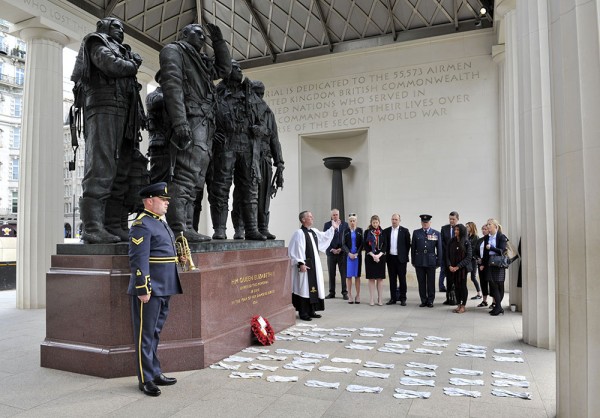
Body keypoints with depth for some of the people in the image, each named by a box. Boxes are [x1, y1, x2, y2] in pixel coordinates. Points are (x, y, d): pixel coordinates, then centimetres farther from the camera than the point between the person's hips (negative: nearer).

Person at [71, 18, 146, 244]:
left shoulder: (120, 50, 34)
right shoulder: (97, 42, 12)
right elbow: (112, 66, -9)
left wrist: (138, 116, 10)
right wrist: (132, 66, 9)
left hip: (123, 111, 8)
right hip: (105, 106, -8)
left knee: (120, 172, 0)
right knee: (101, 168, -17)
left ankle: (113, 226, -2)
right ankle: (93, 228, -22)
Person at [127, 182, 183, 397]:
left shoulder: (161, 223, 16)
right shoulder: (141, 224, -13)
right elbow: (138, 260, -19)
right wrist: (143, 289, -21)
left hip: (164, 289, 9)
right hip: (150, 290, -9)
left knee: (155, 333, 17)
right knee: (145, 335, 2)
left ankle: (155, 373, 28)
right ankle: (145, 380, 13)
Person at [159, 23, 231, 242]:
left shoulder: (201, 61, 31)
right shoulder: (173, 50, 7)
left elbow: (224, 69, 41)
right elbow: (172, 85, -9)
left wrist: (218, 41, 30)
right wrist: (179, 122, -22)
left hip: (206, 124, 9)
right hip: (191, 120, -9)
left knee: (195, 180, 4)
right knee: (185, 175, -18)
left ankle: (187, 227, 6)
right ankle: (179, 229, -22)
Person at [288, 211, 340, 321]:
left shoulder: (314, 231, 10)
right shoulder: (299, 233, -15)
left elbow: (325, 237, 28)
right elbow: (296, 250, -19)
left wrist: (333, 228, 24)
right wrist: (301, 263, -23)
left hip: (315, 264, 9)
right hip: (305, 265, -9)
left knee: (314, 286, 12)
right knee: (304, 288, -2)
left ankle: (311, 311, 22)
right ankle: (303, 313, 7)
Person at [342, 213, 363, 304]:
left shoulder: (360, 230, 4)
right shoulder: (345, 231, 4)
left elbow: (361, 243, 1)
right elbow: (343, 244, 1)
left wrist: (357, 253, -9)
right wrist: (349, 253, -10)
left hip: (357, 255, 0)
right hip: (348, 255, 0)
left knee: (357, 276, 4)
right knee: (349, 276, 2)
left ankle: (358, 295, 12)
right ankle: (350, 296, 9)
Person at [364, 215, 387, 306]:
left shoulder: (382, 232, 5)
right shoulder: (367, 232, 2)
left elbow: (385, 245, 2)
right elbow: (365, 245, -2)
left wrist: (379, 255, -12)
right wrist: (373, 255, -13)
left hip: (380, 257, 1)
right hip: (370, 257, -1)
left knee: (380, 278, 2)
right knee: (371, 278, 2)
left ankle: (380, 299, 9)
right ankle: (371, 299, 8)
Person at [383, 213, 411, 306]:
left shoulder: (404, 231, -2)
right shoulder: (386, 231, 6)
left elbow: (408, 244, 1)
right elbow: (384, 244, 9)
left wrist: (405, 255, 0)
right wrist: (386, 253, 2)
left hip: (401, 258, -2)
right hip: (390, 258, 3)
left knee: (402, 279, 3)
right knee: (392, 279, 7)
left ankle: (403, 298, 11)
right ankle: (393, 298, 15)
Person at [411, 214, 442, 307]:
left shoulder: (436, 234, 3)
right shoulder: (416, 233, 6)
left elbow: (439, 249, 3)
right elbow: (413, 247, 7)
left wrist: (438, 262, 0)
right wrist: (413, 261, 5)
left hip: (431, 262, -1)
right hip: (419, 262, 1)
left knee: (431, 283, 5)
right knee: (421, 282, 6)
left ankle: (430, 301, 16)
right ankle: (423, 301, 16)